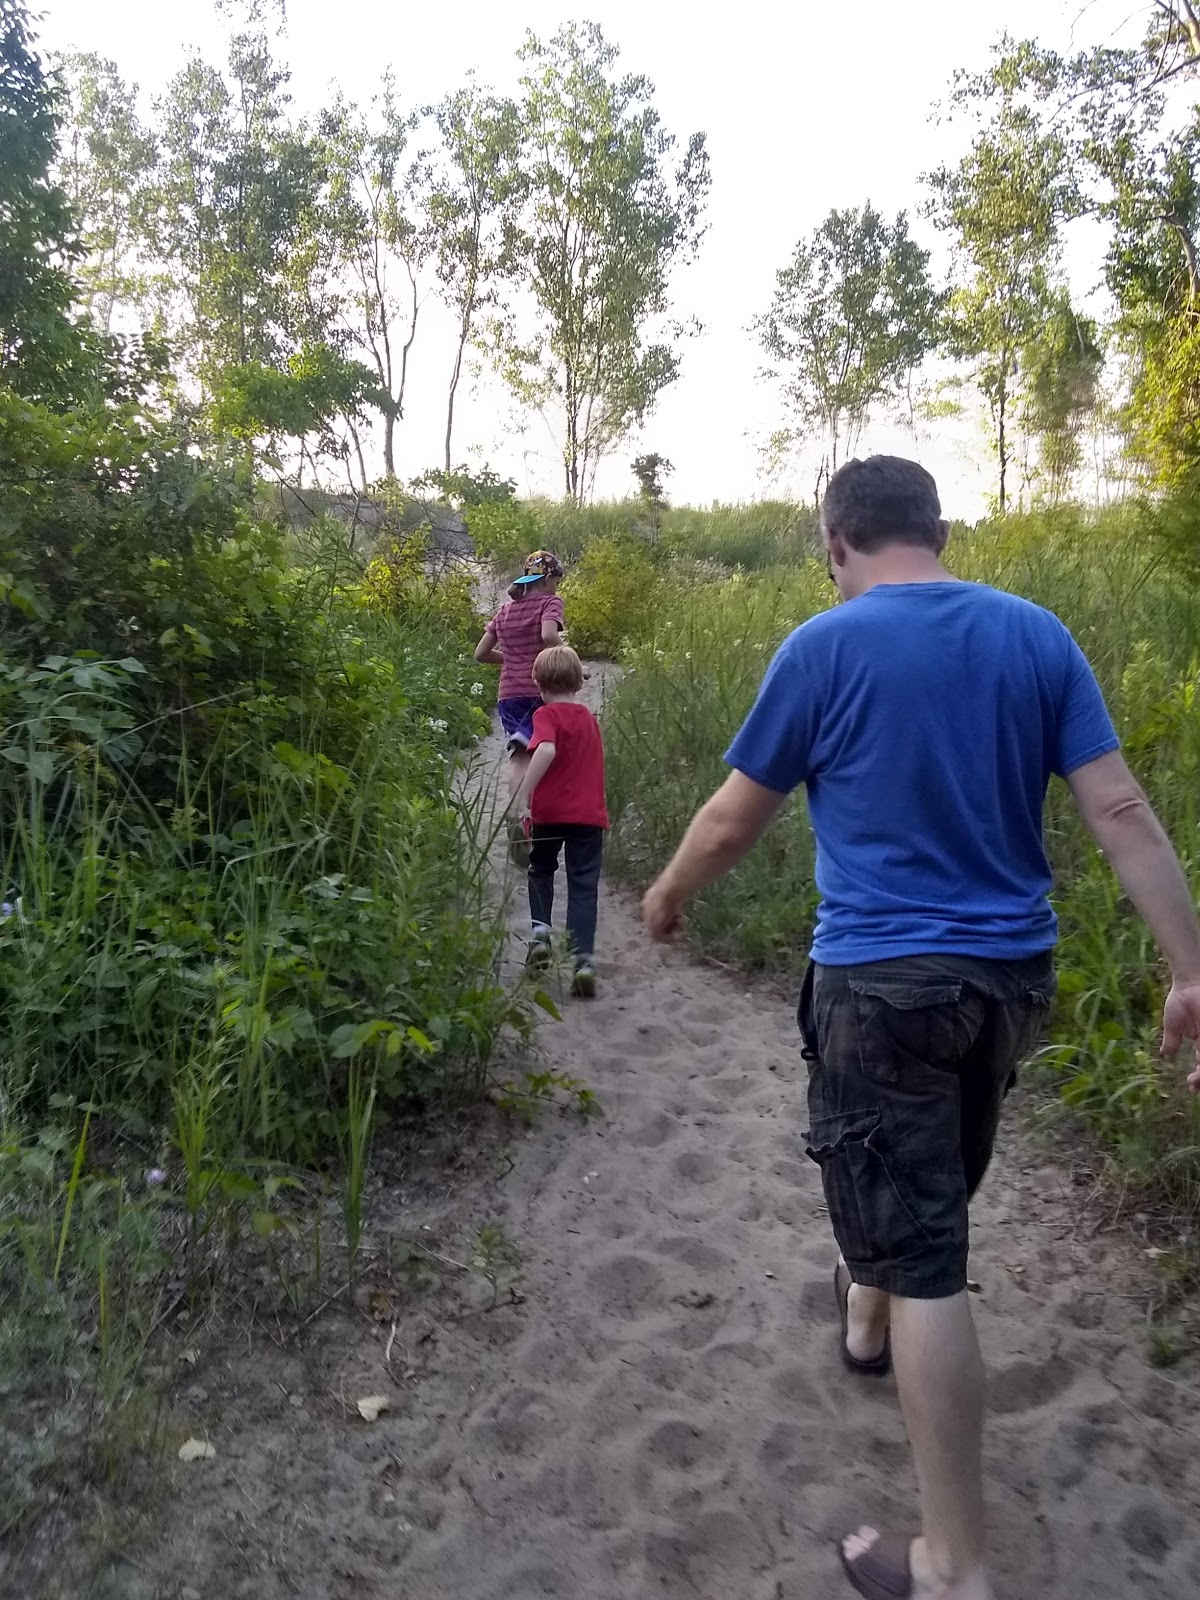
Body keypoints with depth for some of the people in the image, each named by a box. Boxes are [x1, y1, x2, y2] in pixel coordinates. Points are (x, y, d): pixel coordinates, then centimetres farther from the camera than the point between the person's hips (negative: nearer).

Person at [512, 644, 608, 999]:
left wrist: (522, 796, -27)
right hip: (590, 813, 3)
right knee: (583, 886, 2)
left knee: (541, 870, 23)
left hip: (550, 811, -3)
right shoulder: (589, 717, 14)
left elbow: (547, 750, -25)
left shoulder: (547, 714, -6)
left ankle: (541, 931, 10)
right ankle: (584, 959, -9)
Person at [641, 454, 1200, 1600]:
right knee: (932, 1183, 28)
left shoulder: (824, 648, -10)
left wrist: (667, 895, 14)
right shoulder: (1037, 635, 2)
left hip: (882, 982, -6)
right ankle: (868, 1318, 56)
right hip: (1011, 976, 6)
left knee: (921, 1256, 1)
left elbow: (730, 826, -5)